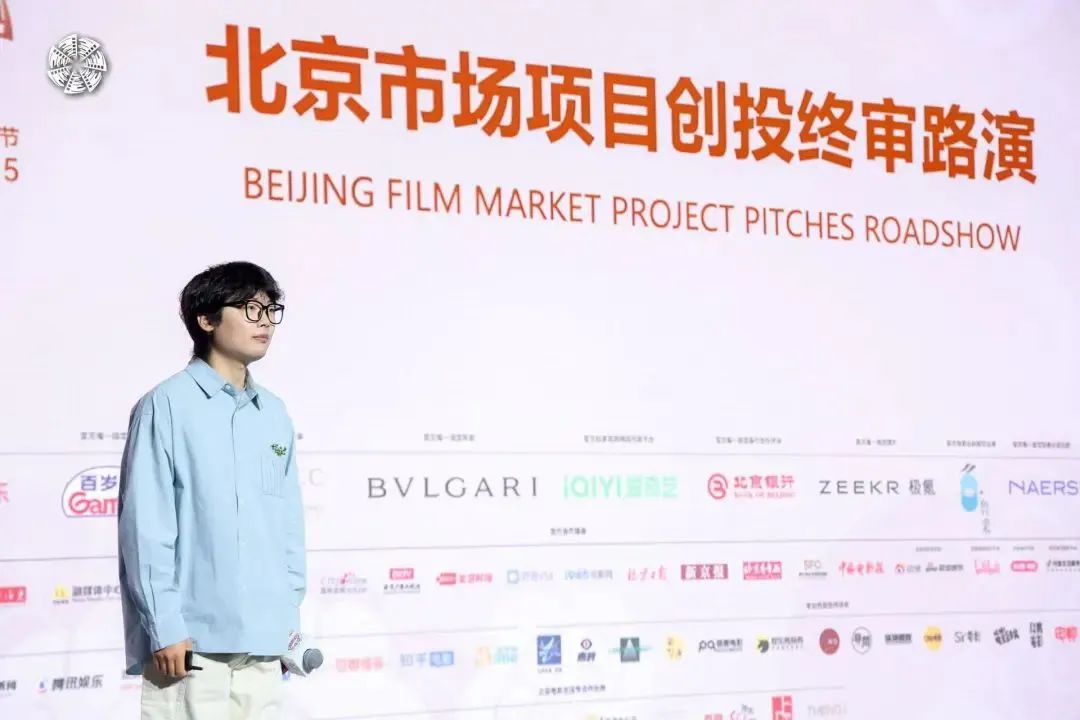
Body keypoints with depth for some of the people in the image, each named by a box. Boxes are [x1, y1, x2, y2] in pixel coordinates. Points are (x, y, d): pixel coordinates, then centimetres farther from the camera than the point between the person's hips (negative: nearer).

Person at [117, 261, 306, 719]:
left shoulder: (275, 414, 13)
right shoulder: (167, 406, -5)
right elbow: (146, 527, -9)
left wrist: (290, 612, 12)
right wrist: (165, 626, -12)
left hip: (263, 638, 6)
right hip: (193, 638, -6)